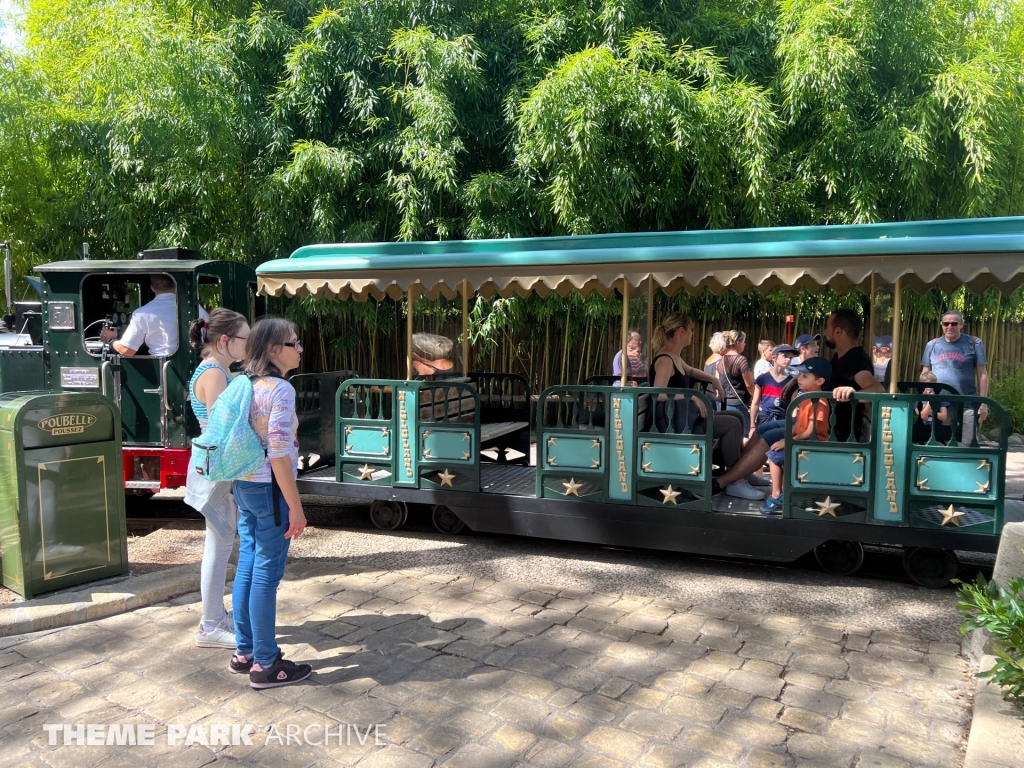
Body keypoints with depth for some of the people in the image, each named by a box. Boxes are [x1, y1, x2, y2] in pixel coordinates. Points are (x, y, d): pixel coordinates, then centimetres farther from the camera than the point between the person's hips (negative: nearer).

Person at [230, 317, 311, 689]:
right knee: (266, 574, 0)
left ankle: (244, 651, 28)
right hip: (270, 489, -9)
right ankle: (265, 665, 10)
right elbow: (279, 453, -22)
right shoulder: (281, 389, -17)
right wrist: (295, 506, -18)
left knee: (247, 568, 15)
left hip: (244, 486, 9)